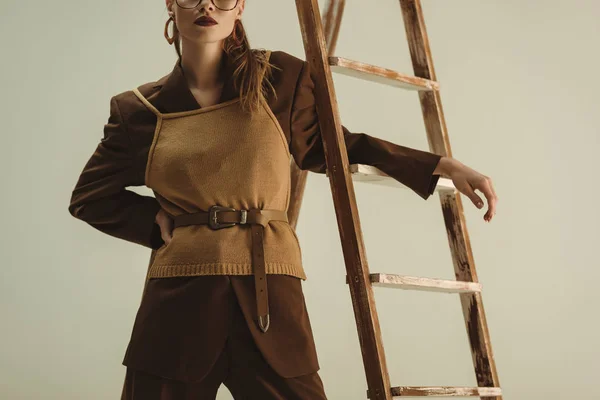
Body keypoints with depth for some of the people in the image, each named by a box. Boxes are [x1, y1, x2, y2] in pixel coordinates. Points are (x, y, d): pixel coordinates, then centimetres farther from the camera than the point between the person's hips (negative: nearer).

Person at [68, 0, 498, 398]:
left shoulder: (281, 78, 5)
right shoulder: (139, 110, 5)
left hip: (270, 300, 0)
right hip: (176, 302, 0)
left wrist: (443, 166, 17)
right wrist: (157, 222, 1)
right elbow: (89, 197, 18)